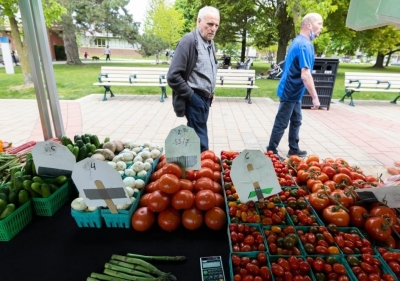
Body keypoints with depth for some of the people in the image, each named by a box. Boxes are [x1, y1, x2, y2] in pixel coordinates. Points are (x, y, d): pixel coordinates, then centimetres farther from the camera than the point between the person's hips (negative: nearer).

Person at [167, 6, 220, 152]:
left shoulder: (210, 43, 12)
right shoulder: (189, 41, -14)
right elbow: (173, 76, -20)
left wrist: (211, 92, 14)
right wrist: (191, 95, -15)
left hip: (205, 98, 8)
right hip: (195, 100, -8)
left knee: (195, 136, 17)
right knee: (200, 140, -4)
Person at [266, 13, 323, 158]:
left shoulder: (299, 41, 12)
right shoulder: (304, 45, -20)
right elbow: (305, 75, -28)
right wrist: (315, 97, -24)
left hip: (293, 91, 10)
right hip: (290, 92, -10)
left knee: (296, 121, 17)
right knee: (281, 123, -2)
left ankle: (294, 149, 28)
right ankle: (271, 151, 9)